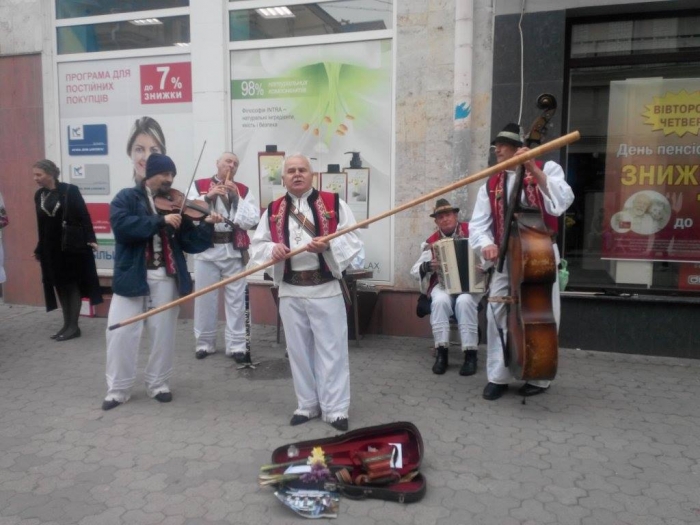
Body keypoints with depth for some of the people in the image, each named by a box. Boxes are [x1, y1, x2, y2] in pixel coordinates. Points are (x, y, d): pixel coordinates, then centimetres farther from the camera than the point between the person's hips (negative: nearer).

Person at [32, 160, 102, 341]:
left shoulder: (70, 190, -9)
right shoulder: (39, 195, 8)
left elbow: (84, 215, -11)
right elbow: (41, 224, 12)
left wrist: (90, 238, -20)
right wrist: (39, 248, 13)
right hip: (51, 247, 6)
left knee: (73, 283, 2)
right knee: (60, 285, 10)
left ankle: (74, 326, 7)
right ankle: (67, 324, 18)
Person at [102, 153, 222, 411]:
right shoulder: (127, 198, 1)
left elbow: (190, 243, 3)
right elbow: (122, 225, -20)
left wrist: (207, 225, -14)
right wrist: (161, 221, -24)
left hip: (166, 278, 3)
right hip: (132, 275, -2)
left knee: (163, 334, 9)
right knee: (120, 333, 3)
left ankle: (158, 384, 25)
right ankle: (117, 389, 18)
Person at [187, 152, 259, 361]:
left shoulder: (243, 190, 7)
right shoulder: (199, 186, 5)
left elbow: (251, 221, -4)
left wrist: (236, 197, -9)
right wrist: (208, 197, -13)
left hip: (234, 250, 1)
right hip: (206, 250, 0)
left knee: (236, 300, 3)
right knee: (205, 298, 7)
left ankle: (237, 345, 11)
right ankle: (204, 343, 21)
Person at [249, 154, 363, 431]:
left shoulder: (334, 204, -1)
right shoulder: (273, 211, 8)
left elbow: (353, 242, -4)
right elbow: (256, 245, 8)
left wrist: (328, 245, -22)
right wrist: (272, 249, -14)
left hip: (326, 289, -3)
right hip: (290, 291, 3)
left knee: (332, 351, 2)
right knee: (299, 351, 12)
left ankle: (335, 409, 13)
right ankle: (307, 405, 27)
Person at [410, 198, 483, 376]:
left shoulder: (471, 231, -1)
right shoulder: (432, 242, 5)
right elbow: (415, 270, 3)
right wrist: (428, 266, -18)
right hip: (443, 284, 2)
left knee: (464, 301, -34)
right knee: (440, 301, -32)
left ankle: (470, 354, -24)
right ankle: (441, 352, -22)